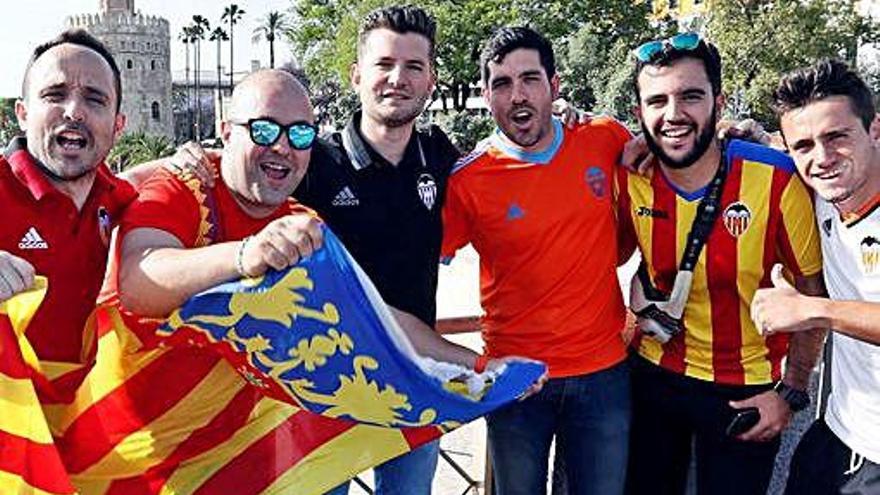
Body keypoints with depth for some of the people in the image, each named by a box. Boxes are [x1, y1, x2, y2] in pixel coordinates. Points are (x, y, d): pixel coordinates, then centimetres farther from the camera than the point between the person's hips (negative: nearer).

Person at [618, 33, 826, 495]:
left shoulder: (775, 179, -20)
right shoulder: (630, 179, -12)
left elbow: (814, 292, -7)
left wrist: (790, 392, -7)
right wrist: (641, 294, -8)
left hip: (746, 389, -3)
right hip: (654, 374, 3)